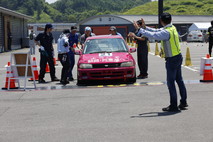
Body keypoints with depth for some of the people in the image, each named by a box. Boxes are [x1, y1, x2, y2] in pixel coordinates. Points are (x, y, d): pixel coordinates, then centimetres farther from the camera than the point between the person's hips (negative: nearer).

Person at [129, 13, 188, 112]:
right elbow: (156, 31, 12)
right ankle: (183, 102, 26)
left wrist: (140, 29, -20)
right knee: (179, 80, 17)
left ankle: (173, 106, 5)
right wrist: (145, 27, 9)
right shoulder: (172, 28, 5)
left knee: (171, 82, -1)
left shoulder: (166, 32, -23)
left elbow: (152, 35, -28)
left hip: (172, 60, -9)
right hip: (178, 57, 9)